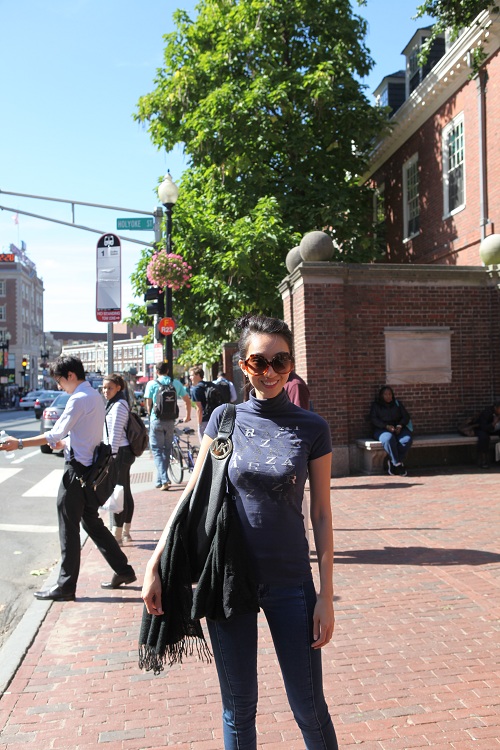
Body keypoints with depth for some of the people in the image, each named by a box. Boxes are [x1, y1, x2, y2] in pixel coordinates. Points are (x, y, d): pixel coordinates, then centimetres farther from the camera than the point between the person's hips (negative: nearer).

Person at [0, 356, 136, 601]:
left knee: (69, 527, 0)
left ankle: (66, 586, 8)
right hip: (91, 467, 9)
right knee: (92, 523, 17)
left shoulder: (79, 399, -16)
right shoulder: (95, 397, 12)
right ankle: (123, 570, 22)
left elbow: (55, 434, -22)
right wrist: (63, 443, 19)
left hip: (77, 470, -9)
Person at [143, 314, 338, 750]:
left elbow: (321, 515, -1)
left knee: (309, 708, 8)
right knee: (239, 707, 14)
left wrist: (326, 596, -3)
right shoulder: (225, 418, -2)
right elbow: (193, 495, 2)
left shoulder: (312, 429, -3)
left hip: (290, 582, -1)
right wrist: (156, 565, -2)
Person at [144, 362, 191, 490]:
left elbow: (148, 404, -4)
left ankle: (164, 480, -12)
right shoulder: (176, 383, 3)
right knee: (166, 450, 16)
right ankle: (160, 480, 23)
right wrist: (188, 416, 19)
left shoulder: (151, 384, -5)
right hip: (170, 421, 3)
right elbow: (188, 401, 5)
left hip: (156, 420, -3)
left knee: (157, 450, 2)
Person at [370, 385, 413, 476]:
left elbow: (406, 416, 13)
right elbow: (373, 419, -3)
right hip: (382, 429, -3)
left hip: (398, 428, 3)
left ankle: (392, 463, -22)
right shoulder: (376, 405, 10)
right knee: (389, 439, -39)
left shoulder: (397, 404, 19)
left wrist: (400, 425, -9)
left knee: (407, 440, -30)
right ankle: (397, 464, -31)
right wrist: (386, 426, -17)